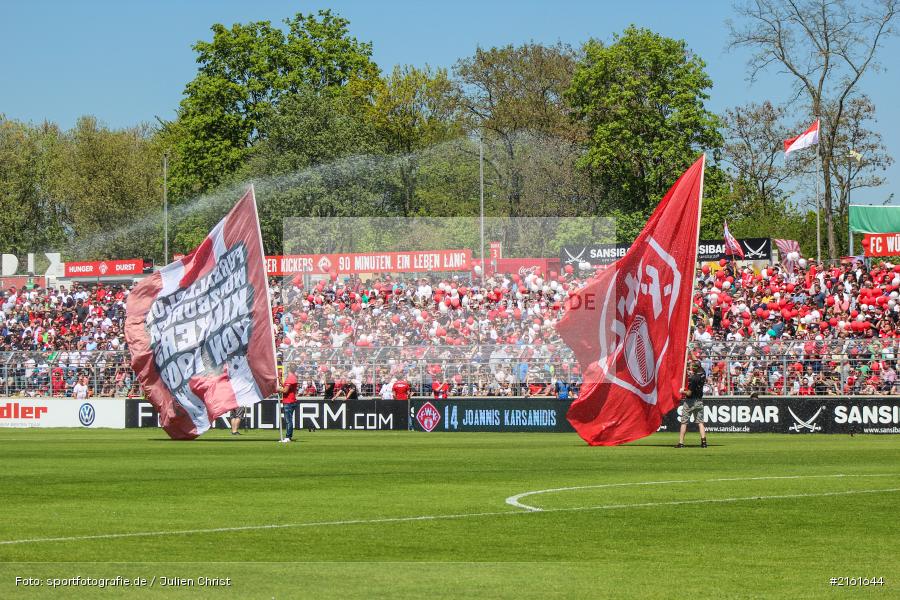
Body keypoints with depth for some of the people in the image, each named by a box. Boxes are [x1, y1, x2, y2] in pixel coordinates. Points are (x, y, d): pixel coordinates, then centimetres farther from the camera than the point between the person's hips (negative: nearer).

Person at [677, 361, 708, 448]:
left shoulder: (693, 378, -24)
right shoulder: (703, 373, -4)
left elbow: (689, 393, -21)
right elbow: (697, 362, 13)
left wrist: (682, 392, -2)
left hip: (690, 401, -6)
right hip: (699, 401, 6)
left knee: (684, 422, 2)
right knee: (700, 422, 7)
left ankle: (681, 442, 1)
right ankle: (703, 441, -6)